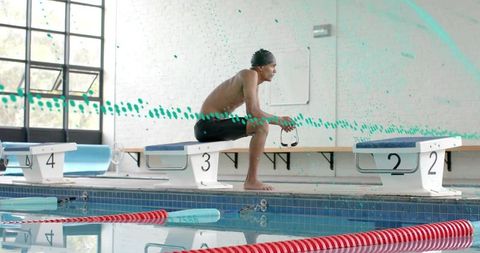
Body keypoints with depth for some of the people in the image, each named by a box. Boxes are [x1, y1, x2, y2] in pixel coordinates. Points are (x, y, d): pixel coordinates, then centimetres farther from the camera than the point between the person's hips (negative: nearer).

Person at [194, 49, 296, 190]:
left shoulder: (254, 80, 16)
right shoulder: (250, 75, -14)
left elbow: (256, 113, 18)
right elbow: (253, 112, -23)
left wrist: (280, 120, 3)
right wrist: (279, 120, -11)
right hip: (208, 125, -11)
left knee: (261, 124, 23)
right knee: (262, 126, -20)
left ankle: (251, 179, 20)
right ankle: (252, 180, -16)